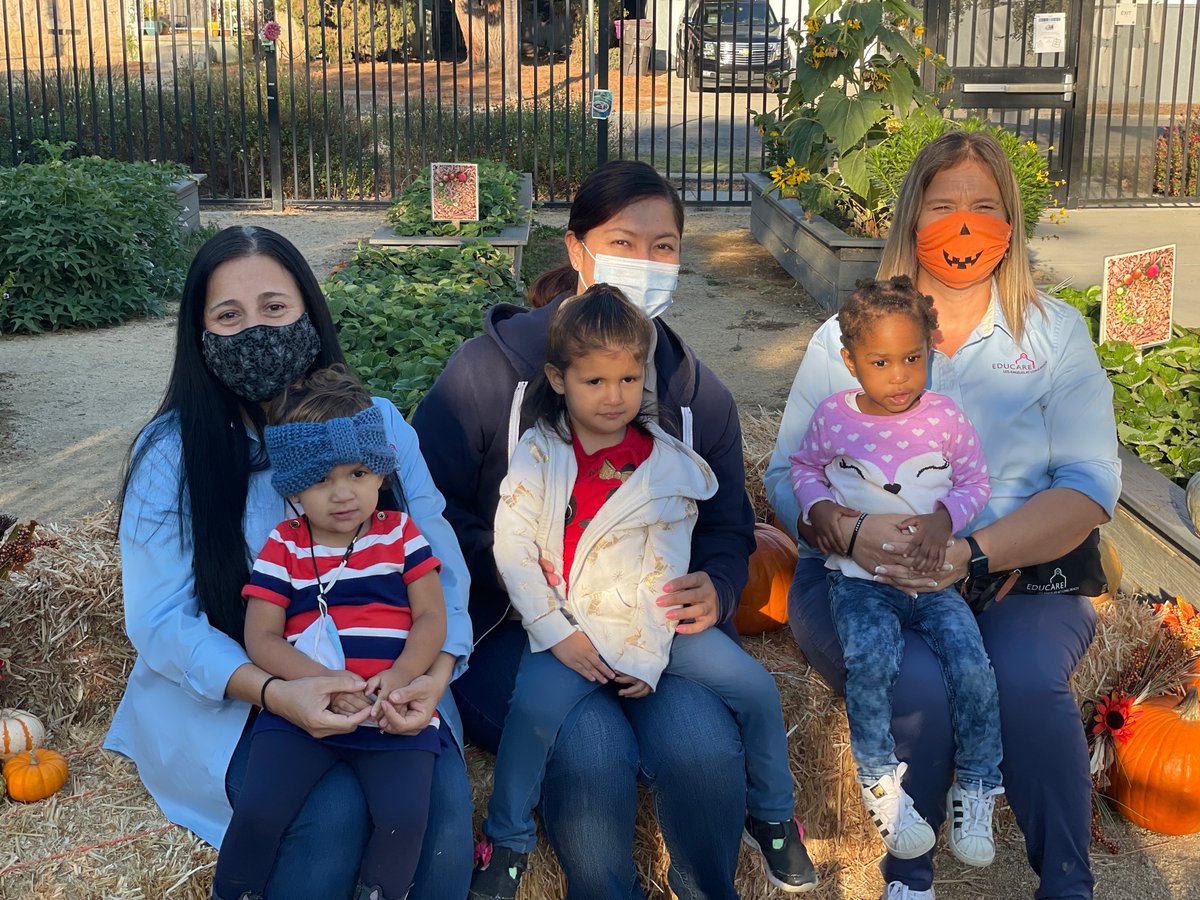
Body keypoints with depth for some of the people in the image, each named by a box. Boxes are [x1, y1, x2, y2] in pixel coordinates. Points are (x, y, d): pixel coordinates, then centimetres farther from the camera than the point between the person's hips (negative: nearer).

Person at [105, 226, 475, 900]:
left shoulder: (379, 424, 1)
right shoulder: (170, 452, -6)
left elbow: (440, 564, -1)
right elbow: (161, 619, -10)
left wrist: (436, 672, -21)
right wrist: (273, 691, -28)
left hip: (380, 678, 2)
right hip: (227, 692, -2)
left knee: (442, 797, -26)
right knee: (333, 810, -28)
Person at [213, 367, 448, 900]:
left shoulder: (400, 535, 10)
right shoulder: (283, 548, 8)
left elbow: (431, 618, 5)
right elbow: (261, 639, 1)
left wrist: (400, 676, -14)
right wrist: (322, 682, -15)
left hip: (393, 713, 0)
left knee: (404, 816, -21)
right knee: (258, 811, -19)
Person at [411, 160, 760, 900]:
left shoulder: (698, 393, 7)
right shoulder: (489, 370, -5)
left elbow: (729, 527, 13)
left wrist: (714, 590, -11)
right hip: (515, 630, -2)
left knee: (702, 742, -26)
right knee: (590, 747, -31)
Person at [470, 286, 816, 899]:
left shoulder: (664, 464, -1)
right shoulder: (537, 453, -2)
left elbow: (666, 569, -3)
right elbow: (512, 546, -6)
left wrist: (646, 654, -10)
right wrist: (558, 634, -13)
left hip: (648, 623, 2)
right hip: (569, 624, -2)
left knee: (755, 687, -9)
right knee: (534, 706, -29)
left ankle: (773, 816, 17)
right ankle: (507, 841, -5)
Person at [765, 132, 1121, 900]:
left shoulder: (1057, 333, 7)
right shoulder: (847, 336, 8)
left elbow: (1089, 488, -4)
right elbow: (787, 476, 2)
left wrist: (974, 552, -22)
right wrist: (853, 532, -22)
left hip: (1020, 576, 0)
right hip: (863, 578, 0)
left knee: (1028, 677, -31)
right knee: (921, 682, -30)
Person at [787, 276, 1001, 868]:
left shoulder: (944, 418, -1)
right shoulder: (833, 417, -1)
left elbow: (975, 483, 9)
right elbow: (803, 466, 16)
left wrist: (943, 518, -11)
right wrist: (818, 508, -4)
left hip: (931, 576, 1)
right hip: (858, 577, -1)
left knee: (971, 665, -18)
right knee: (869, 659, -29)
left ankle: (975, 788, 6)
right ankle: (880, 781, -8)